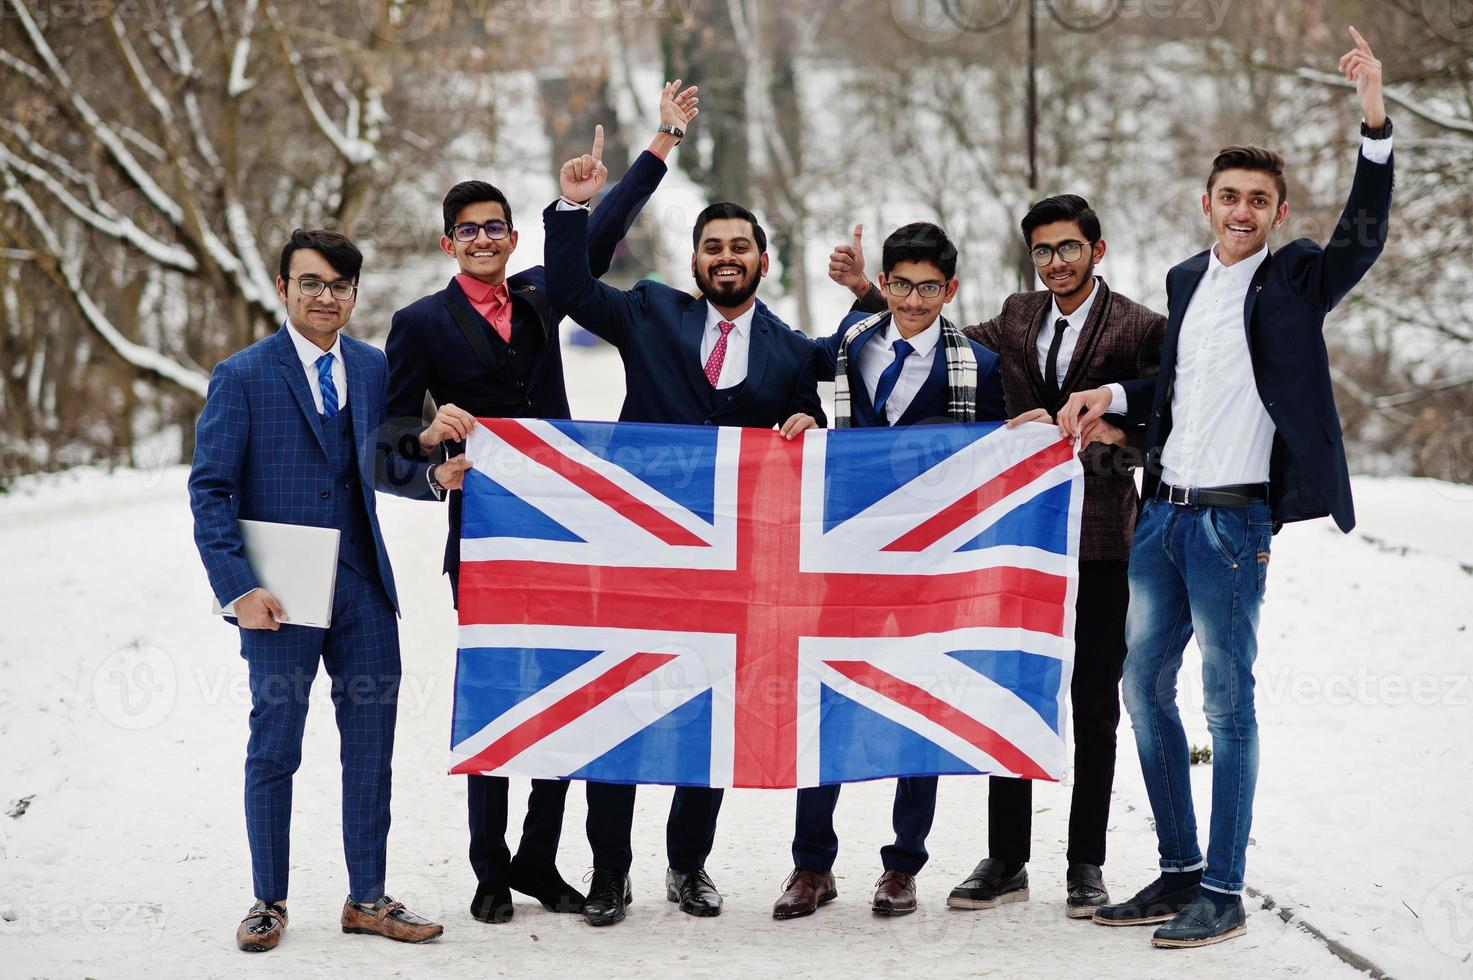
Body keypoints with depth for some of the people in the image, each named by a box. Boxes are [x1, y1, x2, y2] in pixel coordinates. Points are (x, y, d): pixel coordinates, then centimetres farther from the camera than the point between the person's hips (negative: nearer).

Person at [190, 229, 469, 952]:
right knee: (274, 749, 6)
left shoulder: (373, 369, 8)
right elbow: (209, 489, -7)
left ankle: (367, 898, 19)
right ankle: (269, 902, 19)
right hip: (278, 594, -4)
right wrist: (238, 587, -15)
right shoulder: (242, 376, -5)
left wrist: (431, 475, -5)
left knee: (371, 745, 7)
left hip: (361, 588, 4)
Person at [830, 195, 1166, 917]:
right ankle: (1006, 862, 15)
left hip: (1100, 540, -4)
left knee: (1094, 708, 3)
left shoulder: (1140, 329, -4)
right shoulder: (1018, 318, 11)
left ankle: (1086, 866, 12)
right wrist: (866, 289, 16)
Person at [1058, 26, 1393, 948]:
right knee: (1144, 688, 10)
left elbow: (1364, 233, -20)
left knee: (1228, 701, -4)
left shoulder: (1296, 279, -3)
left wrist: (1375, 120, -30)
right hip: (1161, 514, 7)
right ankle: (1179, 872, 20)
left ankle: (1223, 892, 2)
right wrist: (1113, 396, 10)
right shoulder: (1186, 280, 15)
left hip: (1232, 519, -7)